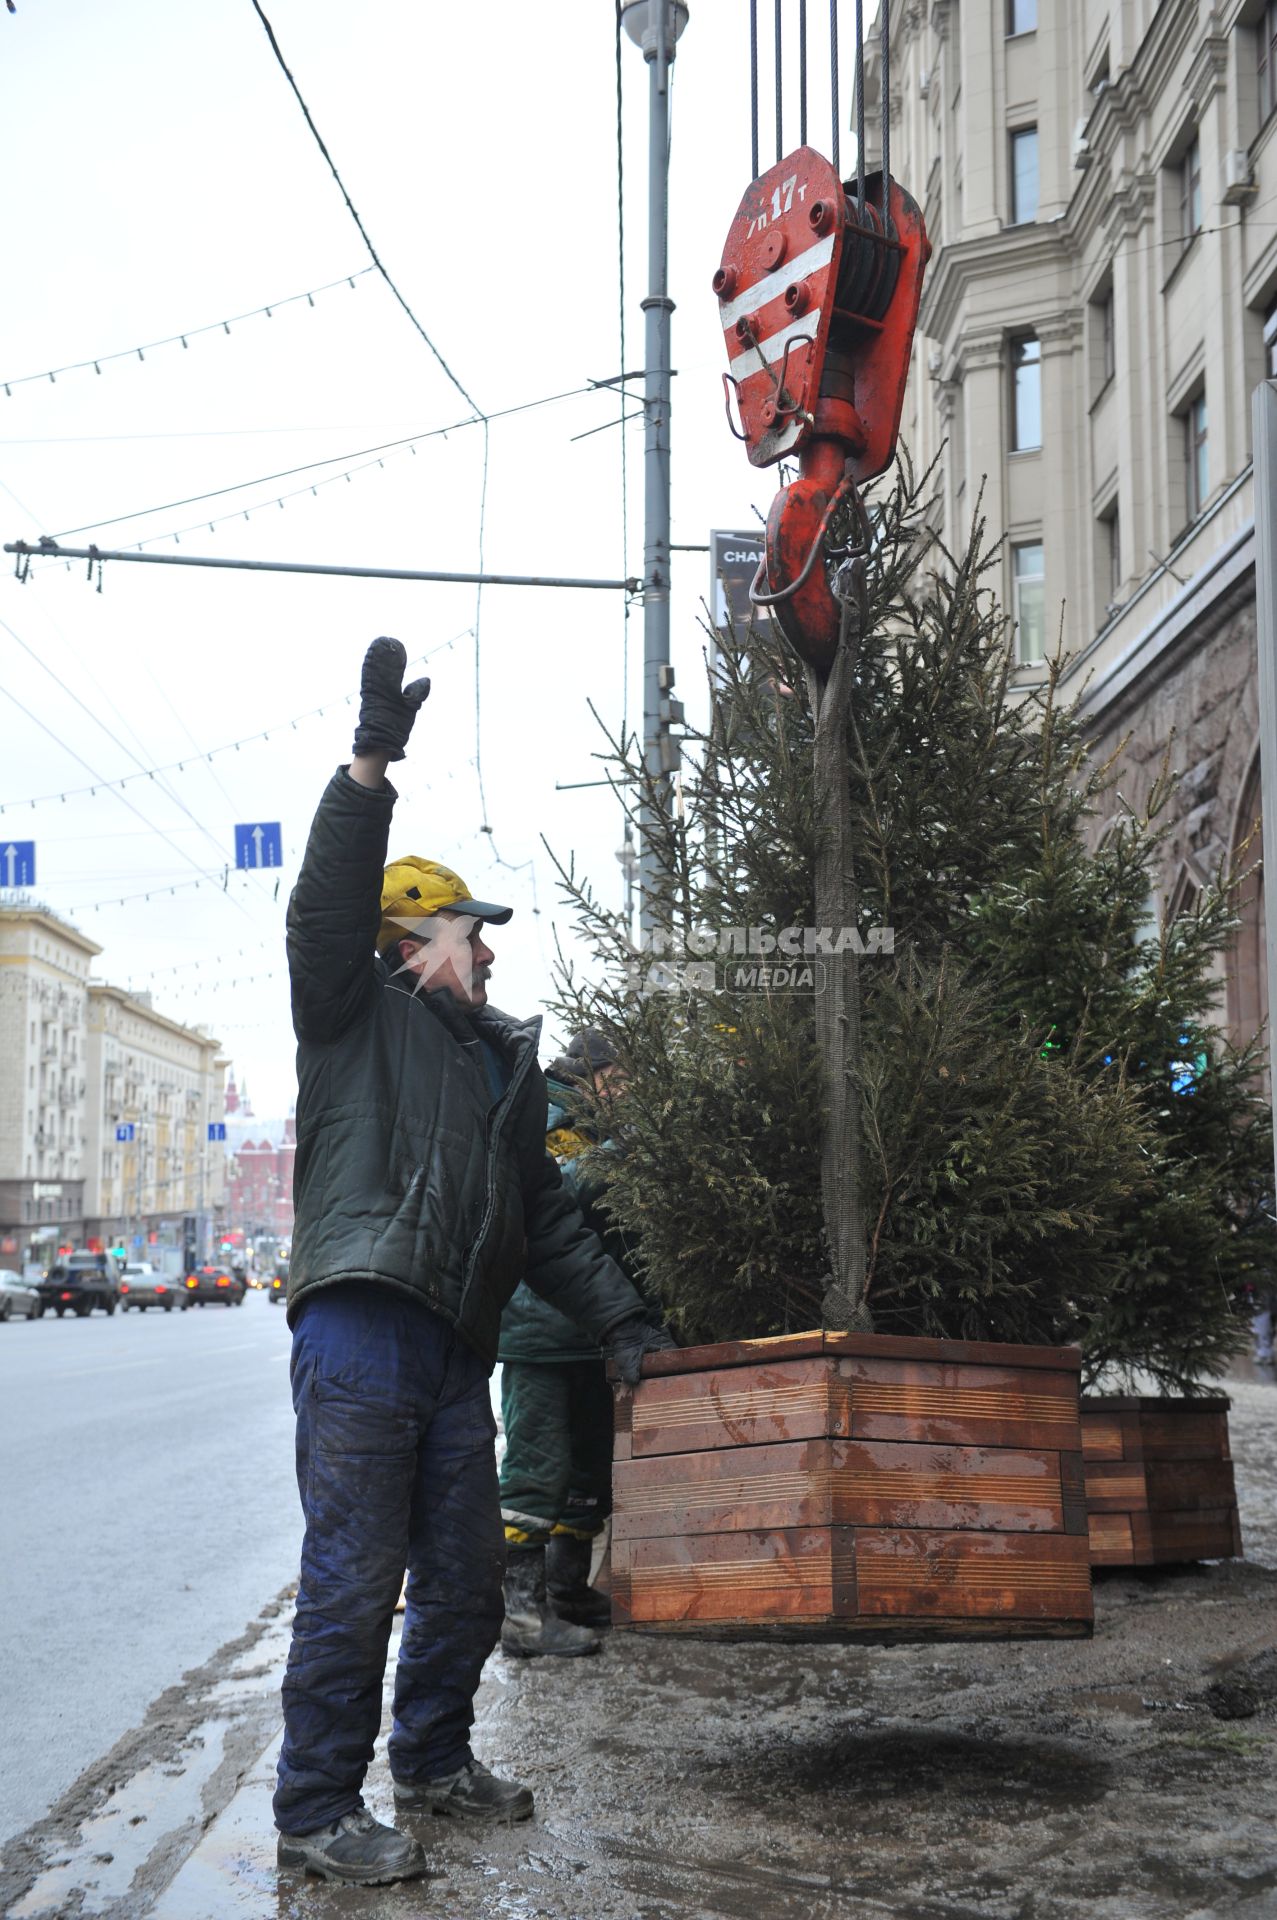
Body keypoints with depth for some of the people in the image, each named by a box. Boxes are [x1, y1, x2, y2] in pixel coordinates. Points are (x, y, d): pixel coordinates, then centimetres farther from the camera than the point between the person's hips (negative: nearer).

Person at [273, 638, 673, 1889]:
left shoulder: (506, 1061, 24)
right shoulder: (358, 1016, 4)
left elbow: (547, 1220, 25)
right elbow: (326, 907, -16)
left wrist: (625, 1328, 18)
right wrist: (369, 768, -26)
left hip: (456, 1348, 7)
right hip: (360, 1326, -7)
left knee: (464, 1576, 12)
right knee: (355, 1575, -8)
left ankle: (432, 1761, 30)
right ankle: (315, 1812, 0)